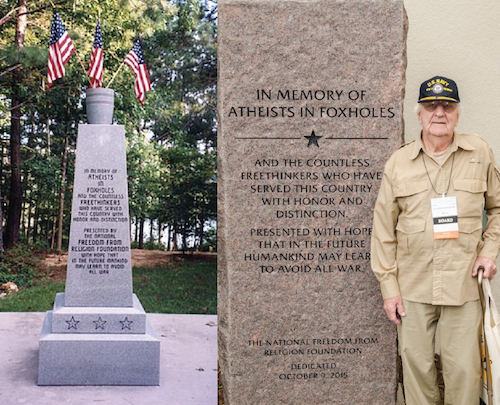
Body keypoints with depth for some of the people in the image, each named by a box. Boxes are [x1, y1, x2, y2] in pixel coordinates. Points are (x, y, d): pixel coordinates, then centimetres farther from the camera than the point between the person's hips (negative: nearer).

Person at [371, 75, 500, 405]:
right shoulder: (398, 163, 2)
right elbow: (384, 229, 4)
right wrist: (389, 285, 1)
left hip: (464, 284, 0)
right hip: (413, 285, 1)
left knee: (464, 367, 2)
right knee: (416, 362, 8)